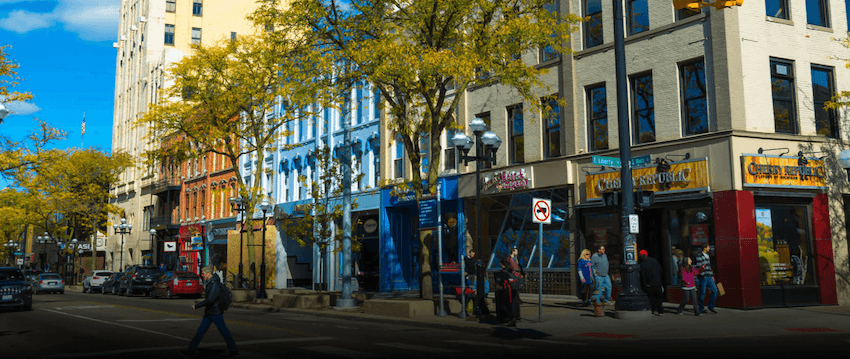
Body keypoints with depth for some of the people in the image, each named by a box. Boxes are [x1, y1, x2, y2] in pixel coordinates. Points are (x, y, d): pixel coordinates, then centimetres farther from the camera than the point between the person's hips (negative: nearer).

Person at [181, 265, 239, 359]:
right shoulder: (209, 282, 9)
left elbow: (210, 300, -28)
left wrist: (197, 306, -23)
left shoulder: (215, 284, -21)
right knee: (200, 331, 5)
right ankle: (191, 351, 7)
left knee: (224, 332, 1)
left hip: (216, 314, -9)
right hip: (208, 313, 9)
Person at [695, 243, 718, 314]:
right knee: (702, 293, -1)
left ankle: (711, 307, 9)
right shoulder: (699, 256, -9)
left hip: (709, 277, 8)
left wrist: (712, 275, 20)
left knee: (715, 290, 0)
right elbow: (698, 267, -12)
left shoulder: (707, 255, 16)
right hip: (703, 277, -8)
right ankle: (701, 309, 11)